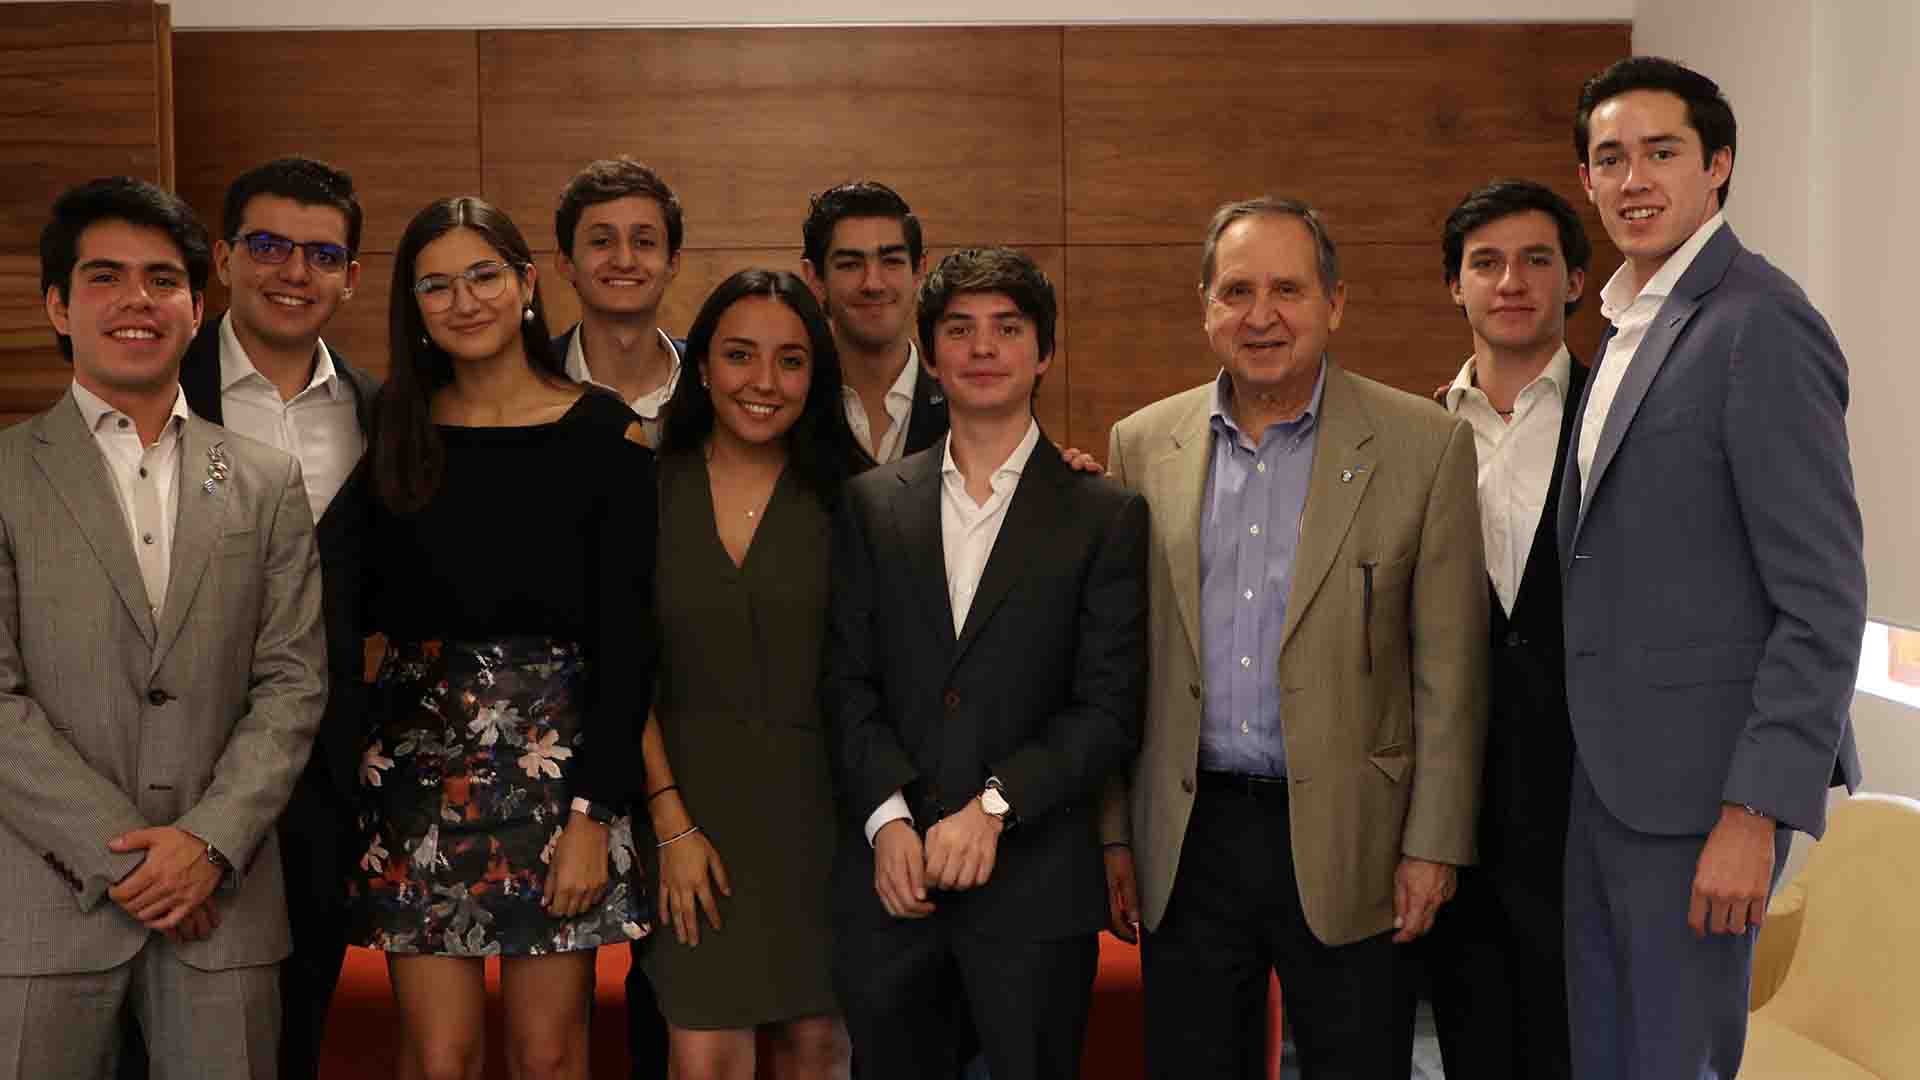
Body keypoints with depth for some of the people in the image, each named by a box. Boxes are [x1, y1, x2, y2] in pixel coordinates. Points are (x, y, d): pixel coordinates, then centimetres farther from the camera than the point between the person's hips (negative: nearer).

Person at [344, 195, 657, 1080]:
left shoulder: (603, 433, -3)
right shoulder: (395, 431, 6)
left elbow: (625, 637, -6)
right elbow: (370, 605, 11)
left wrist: (594, 813, -10)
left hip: (556, 754, -2)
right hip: (419, 764, 2)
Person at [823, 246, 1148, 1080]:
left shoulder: (1106, 517, 1)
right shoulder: (871, 504, 8)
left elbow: (1109, 709, -5)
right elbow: (848, 681, 3)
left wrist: (994, 805, -15)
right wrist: (888, 818, -10)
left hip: (1036, 885, -2)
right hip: (888, 879, 2)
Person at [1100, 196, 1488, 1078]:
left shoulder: (1424, 446, -3)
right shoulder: (1143, 444, 5)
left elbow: (1448, 669, -3)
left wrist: (1434, 844, -6)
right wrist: (1115, 833, 7)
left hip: (1345, 845, -2)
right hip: (1187, 841, 2)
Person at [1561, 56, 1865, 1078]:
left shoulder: (1760, 324, -14)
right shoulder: (1628, 326, 15)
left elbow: (1824, 601, -18)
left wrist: (1753, 814, -21)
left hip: (1701, 777, -9)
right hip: (1610, 769, 9)